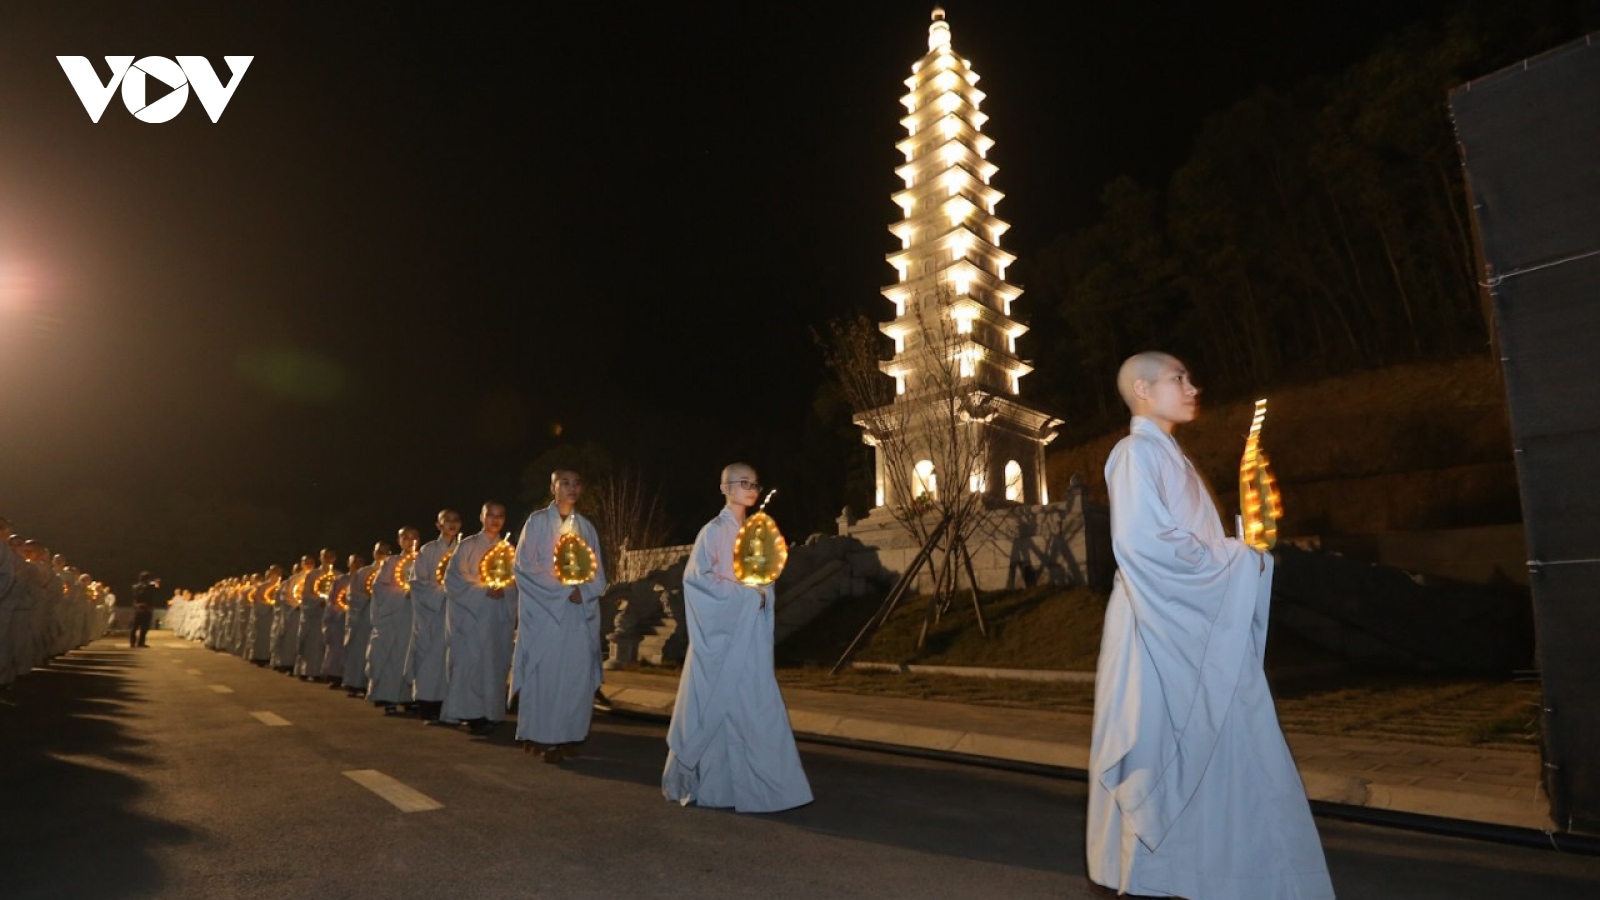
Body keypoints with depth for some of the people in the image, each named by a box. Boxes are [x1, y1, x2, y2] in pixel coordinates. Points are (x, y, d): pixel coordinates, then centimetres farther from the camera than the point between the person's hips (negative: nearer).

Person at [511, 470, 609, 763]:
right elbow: (525, 566, -7)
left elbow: (598, 574, 10)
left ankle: (569, 736, 8)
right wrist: (563, 590, -14)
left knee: (576, 674, 0)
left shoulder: (586, 527, 12)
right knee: (545, 673, -5)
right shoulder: (537, 521, 1)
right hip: (544, 611, -4)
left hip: (579, 613, 4)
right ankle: (541, 737, 4)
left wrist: (582, 592, -11)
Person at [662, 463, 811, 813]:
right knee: (713, 708, 1)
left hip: (749, 634, 7)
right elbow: (696, 578, -14)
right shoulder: (714, 530, -9)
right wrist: (744, 594, -16)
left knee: (753, 707, 6)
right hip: (721, 633, -7)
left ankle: (746, 784, 15)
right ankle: (690, 779, 19)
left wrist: (763, 595, -3)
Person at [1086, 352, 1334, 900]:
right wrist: (1234, 558, -12)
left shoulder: (1167, 454, 19)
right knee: (1152, 745, -2)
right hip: (1157, 627, -9)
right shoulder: (1137, 452, -11)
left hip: (1192, 626, 9)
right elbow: (1141, 541, -22)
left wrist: (1235, 558, 6)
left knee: (1202, 746, 13)